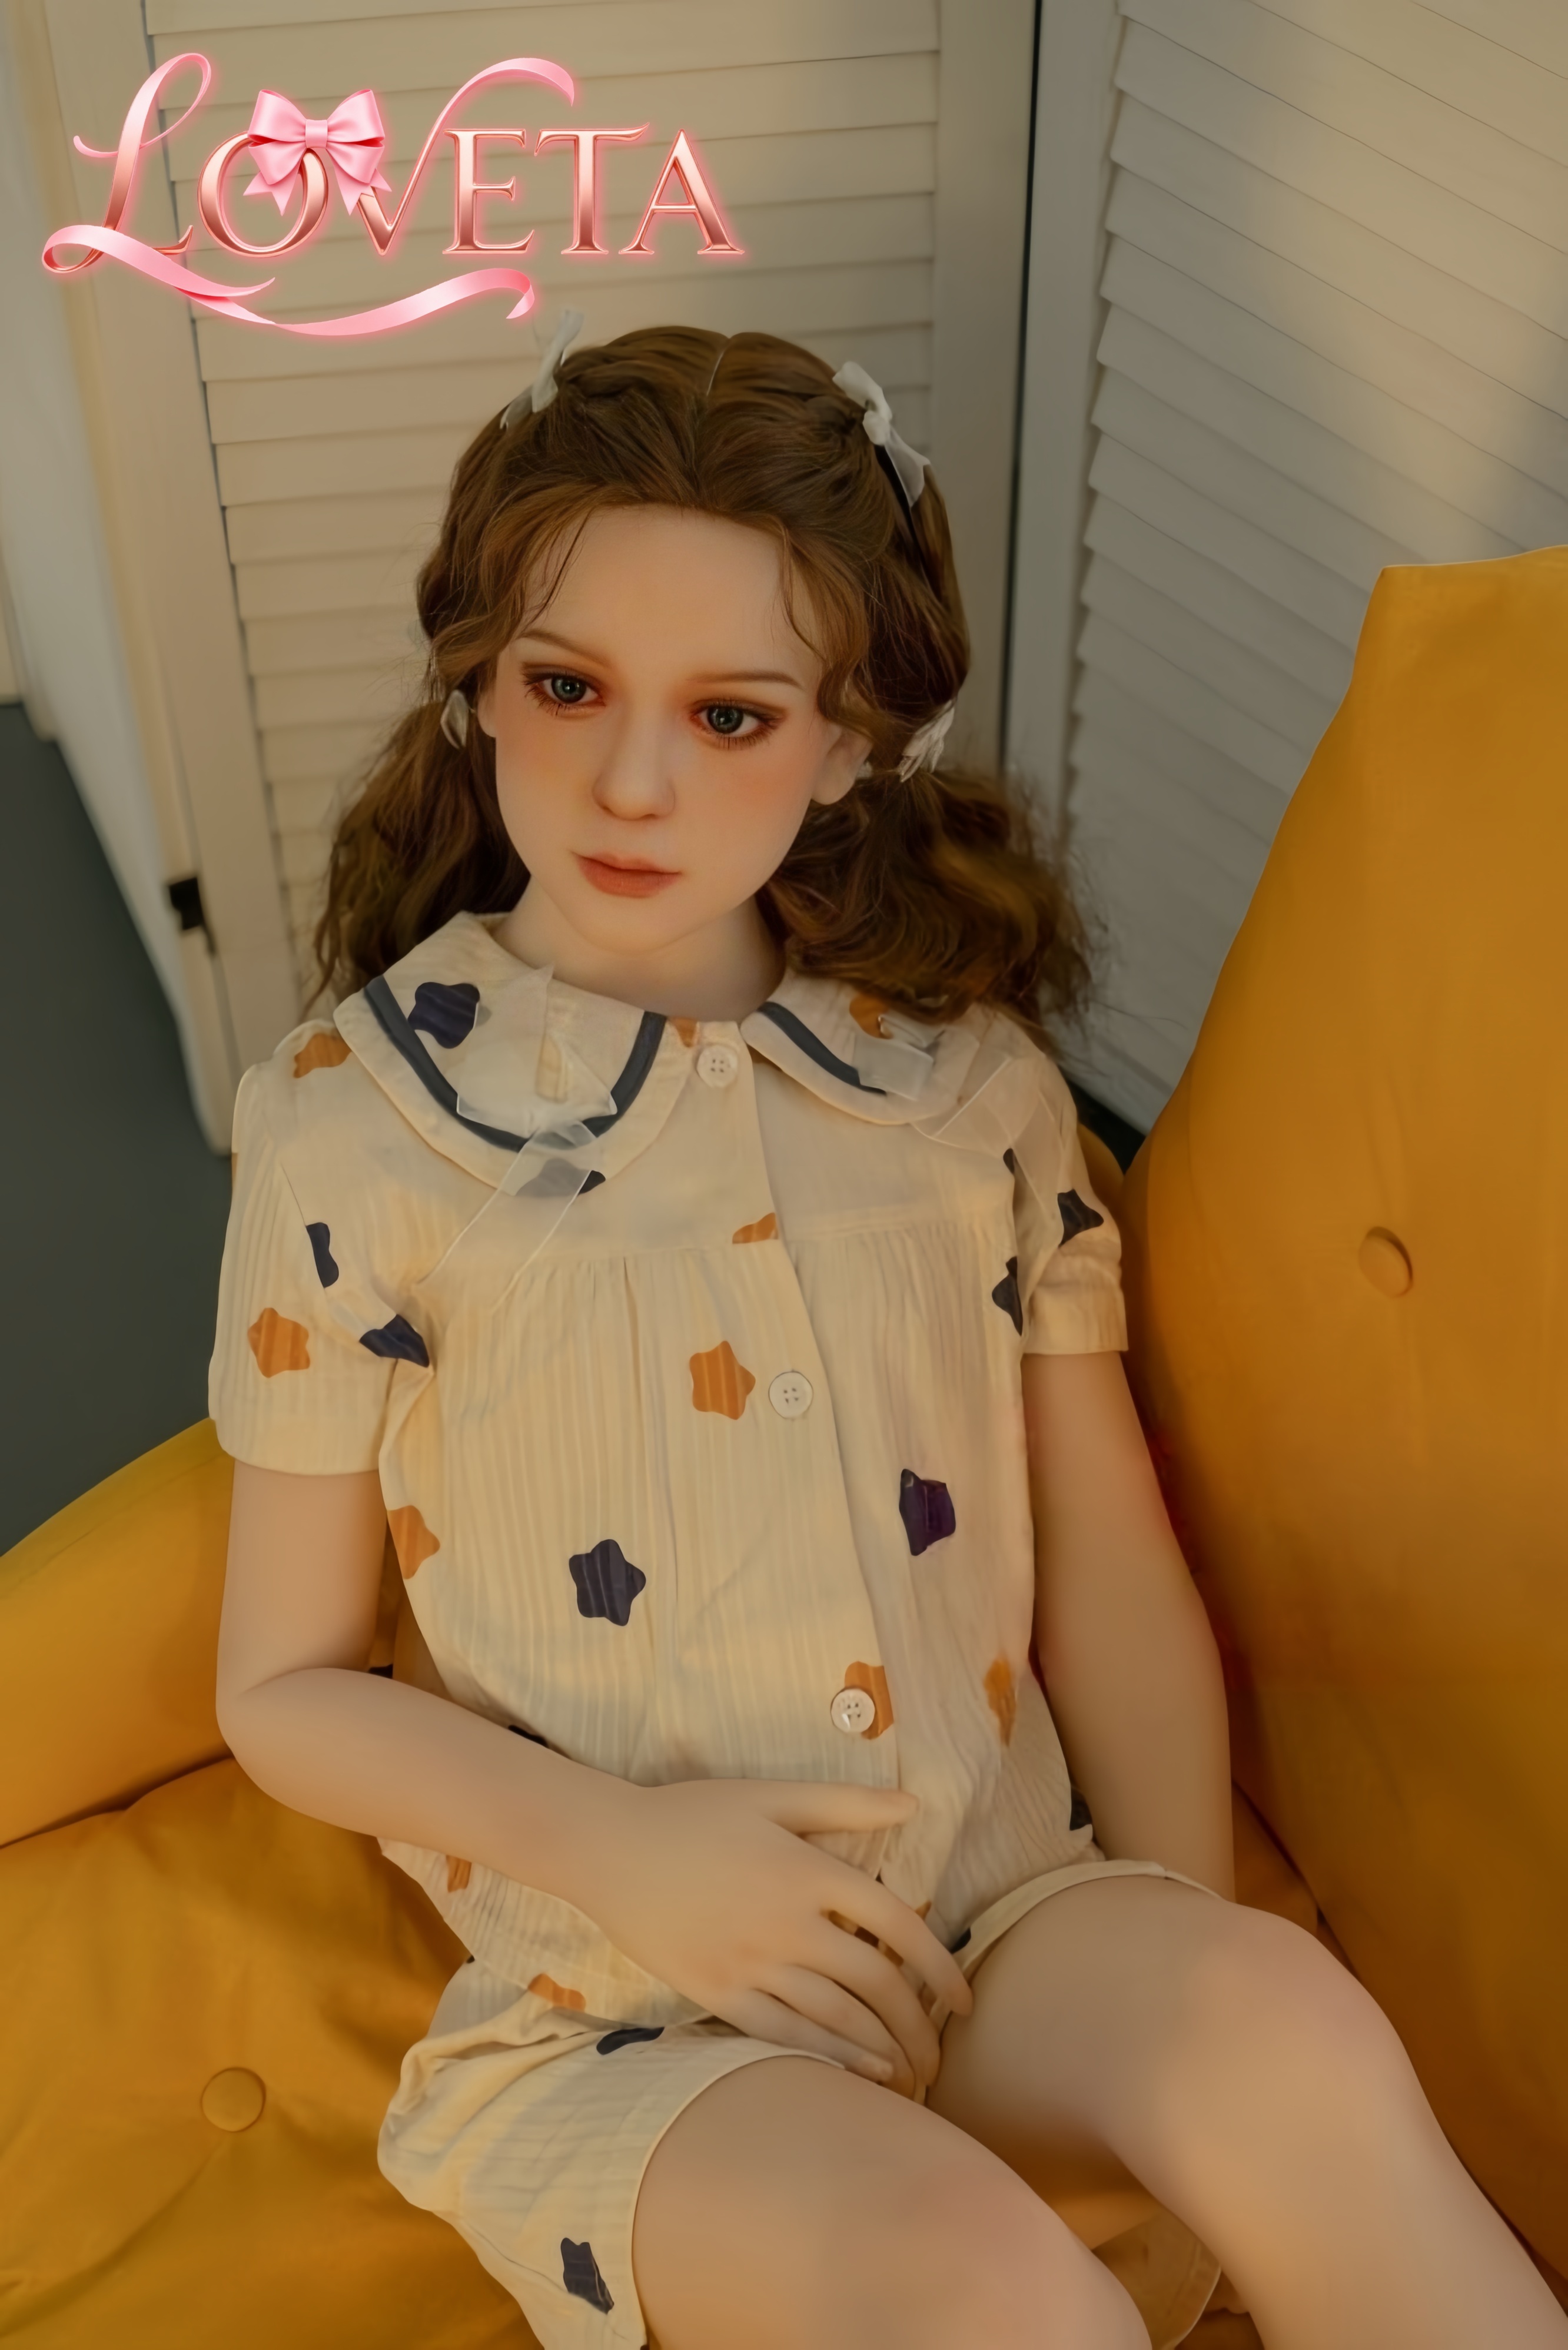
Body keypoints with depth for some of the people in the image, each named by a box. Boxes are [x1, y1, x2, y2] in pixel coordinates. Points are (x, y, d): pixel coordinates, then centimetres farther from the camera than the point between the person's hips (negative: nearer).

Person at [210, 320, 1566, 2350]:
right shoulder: (353, 1123, -3)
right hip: (626, 2018, -2)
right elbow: (283, 1687, 2)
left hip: (1010, 1924, 3)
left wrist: (1190, 1992, -5)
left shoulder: (968, 1071, 4)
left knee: (1290, 2035, -29)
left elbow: (1110, 1560, 6)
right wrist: (614, 1844, -13)